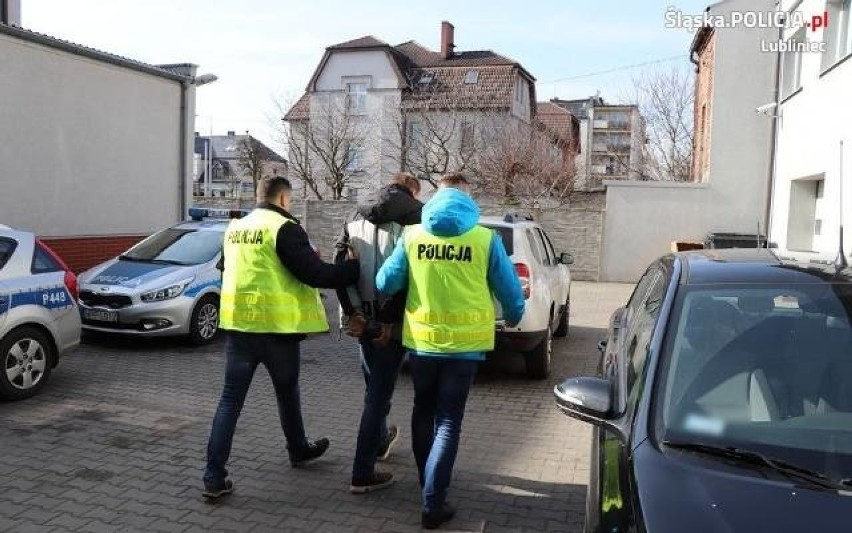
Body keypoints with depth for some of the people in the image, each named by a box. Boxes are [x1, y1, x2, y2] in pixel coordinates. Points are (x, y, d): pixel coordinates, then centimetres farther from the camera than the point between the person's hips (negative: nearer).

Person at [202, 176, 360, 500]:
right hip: (276, 326, -5)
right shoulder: (284, 228, -11)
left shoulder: (235, 228, 11)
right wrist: (359, 266, -12)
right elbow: (316, 274, -19)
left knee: (231, 399, 6)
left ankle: (214, 477, 4)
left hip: (238, 323, 5)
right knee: (287, 392, 17)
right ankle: (298, 450, 38)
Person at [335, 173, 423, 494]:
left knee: (374, 386, 25)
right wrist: (390, 321, -13)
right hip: (390, 323, -6)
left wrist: (354, 312, -2)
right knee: (379, 394, 2)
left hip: (362, 320, 6)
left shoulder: (356, 221, 9)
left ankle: (380, 441, 47)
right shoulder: (411, 222, -9)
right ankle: (363, 474, 7)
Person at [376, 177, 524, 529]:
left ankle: (427, 479, 39)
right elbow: (510, 290, 2)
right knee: (449, 421, 5)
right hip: (465, 342, -2)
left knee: (424, 411, 22)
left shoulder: (412, 236, -1)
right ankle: (433, 503, 3)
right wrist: (513, 319, 21)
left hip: (422, 340, 2)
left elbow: (385, 283, -2)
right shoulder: (485, 239, -4)